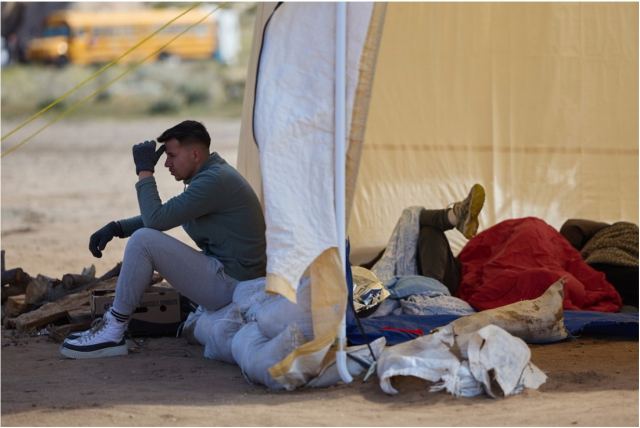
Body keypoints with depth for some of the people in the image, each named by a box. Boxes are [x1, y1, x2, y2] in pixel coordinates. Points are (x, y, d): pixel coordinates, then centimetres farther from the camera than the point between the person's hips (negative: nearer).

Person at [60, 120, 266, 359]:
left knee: (144, 240, -17)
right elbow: (158, 217, 23)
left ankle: (113, 334, -9)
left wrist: (145, 171, -11)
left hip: (231, 283, -11)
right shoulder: (209, 175, 15)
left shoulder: (215, 181, -18)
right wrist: (115, 228, 10)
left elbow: (156, 218, -22)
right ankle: (112, 325, 17)